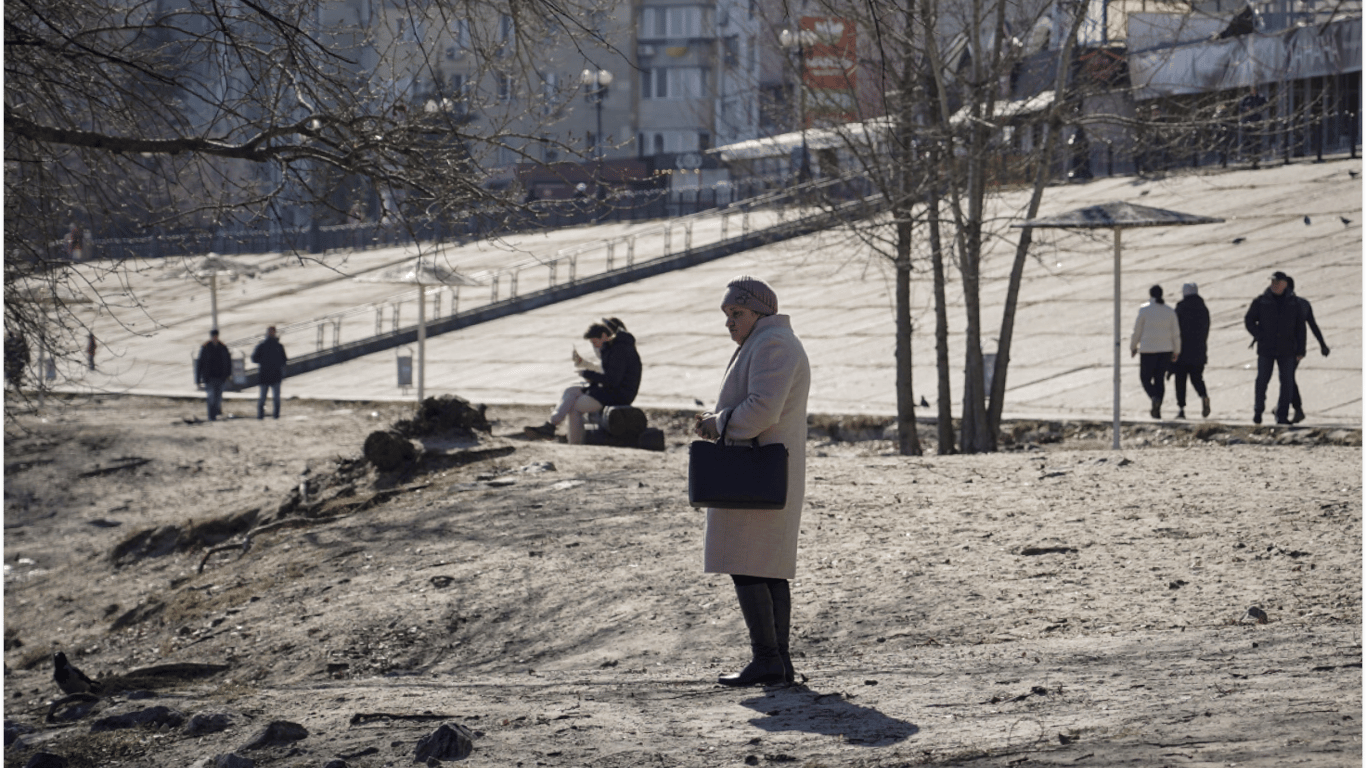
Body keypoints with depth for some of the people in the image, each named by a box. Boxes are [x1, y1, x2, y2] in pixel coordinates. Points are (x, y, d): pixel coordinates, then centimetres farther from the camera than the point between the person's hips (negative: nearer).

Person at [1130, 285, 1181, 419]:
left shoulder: (1144, 310, -6)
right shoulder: (1170, 311, 3)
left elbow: (1137, 331, -2)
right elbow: (1176, 333, 4)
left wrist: (1133, 347, 10)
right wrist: (1176, 352, 11)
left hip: (1148, 349, -3)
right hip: (1166, 350, 3)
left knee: (1145, 378, 7)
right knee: (1159, 378, 12)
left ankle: (1155, 398, -21)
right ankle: (1157, 409, 6)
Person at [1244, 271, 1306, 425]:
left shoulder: (1293, 303, 6)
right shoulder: (1261, 301, 2)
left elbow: (1300, 328, 7)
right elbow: (1248, 320, 5)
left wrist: (1300, 350, 2)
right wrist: (1260, 336, -9)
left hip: (1286, 350, 1)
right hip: (1266, 349, -1)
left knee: (1287, 383, -4)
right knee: (1262, 381, 0)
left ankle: (1282, 416, 2)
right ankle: (1258, 411, 18)